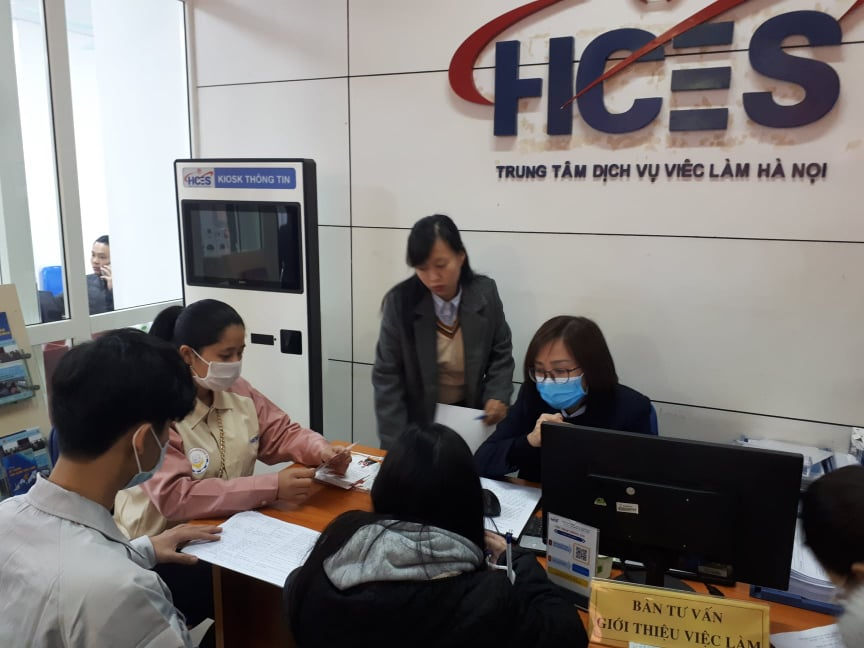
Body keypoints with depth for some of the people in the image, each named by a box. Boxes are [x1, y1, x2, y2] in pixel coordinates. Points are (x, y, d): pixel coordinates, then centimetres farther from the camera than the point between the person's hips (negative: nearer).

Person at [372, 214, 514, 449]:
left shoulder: (485, 293, -12)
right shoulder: (400, 302, -19)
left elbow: (500, 352, 2)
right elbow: (387, 376, -15)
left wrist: (498, 396, -14)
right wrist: (395, 445, -20)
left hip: (470, 415, 2)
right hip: (418, 418, -2)